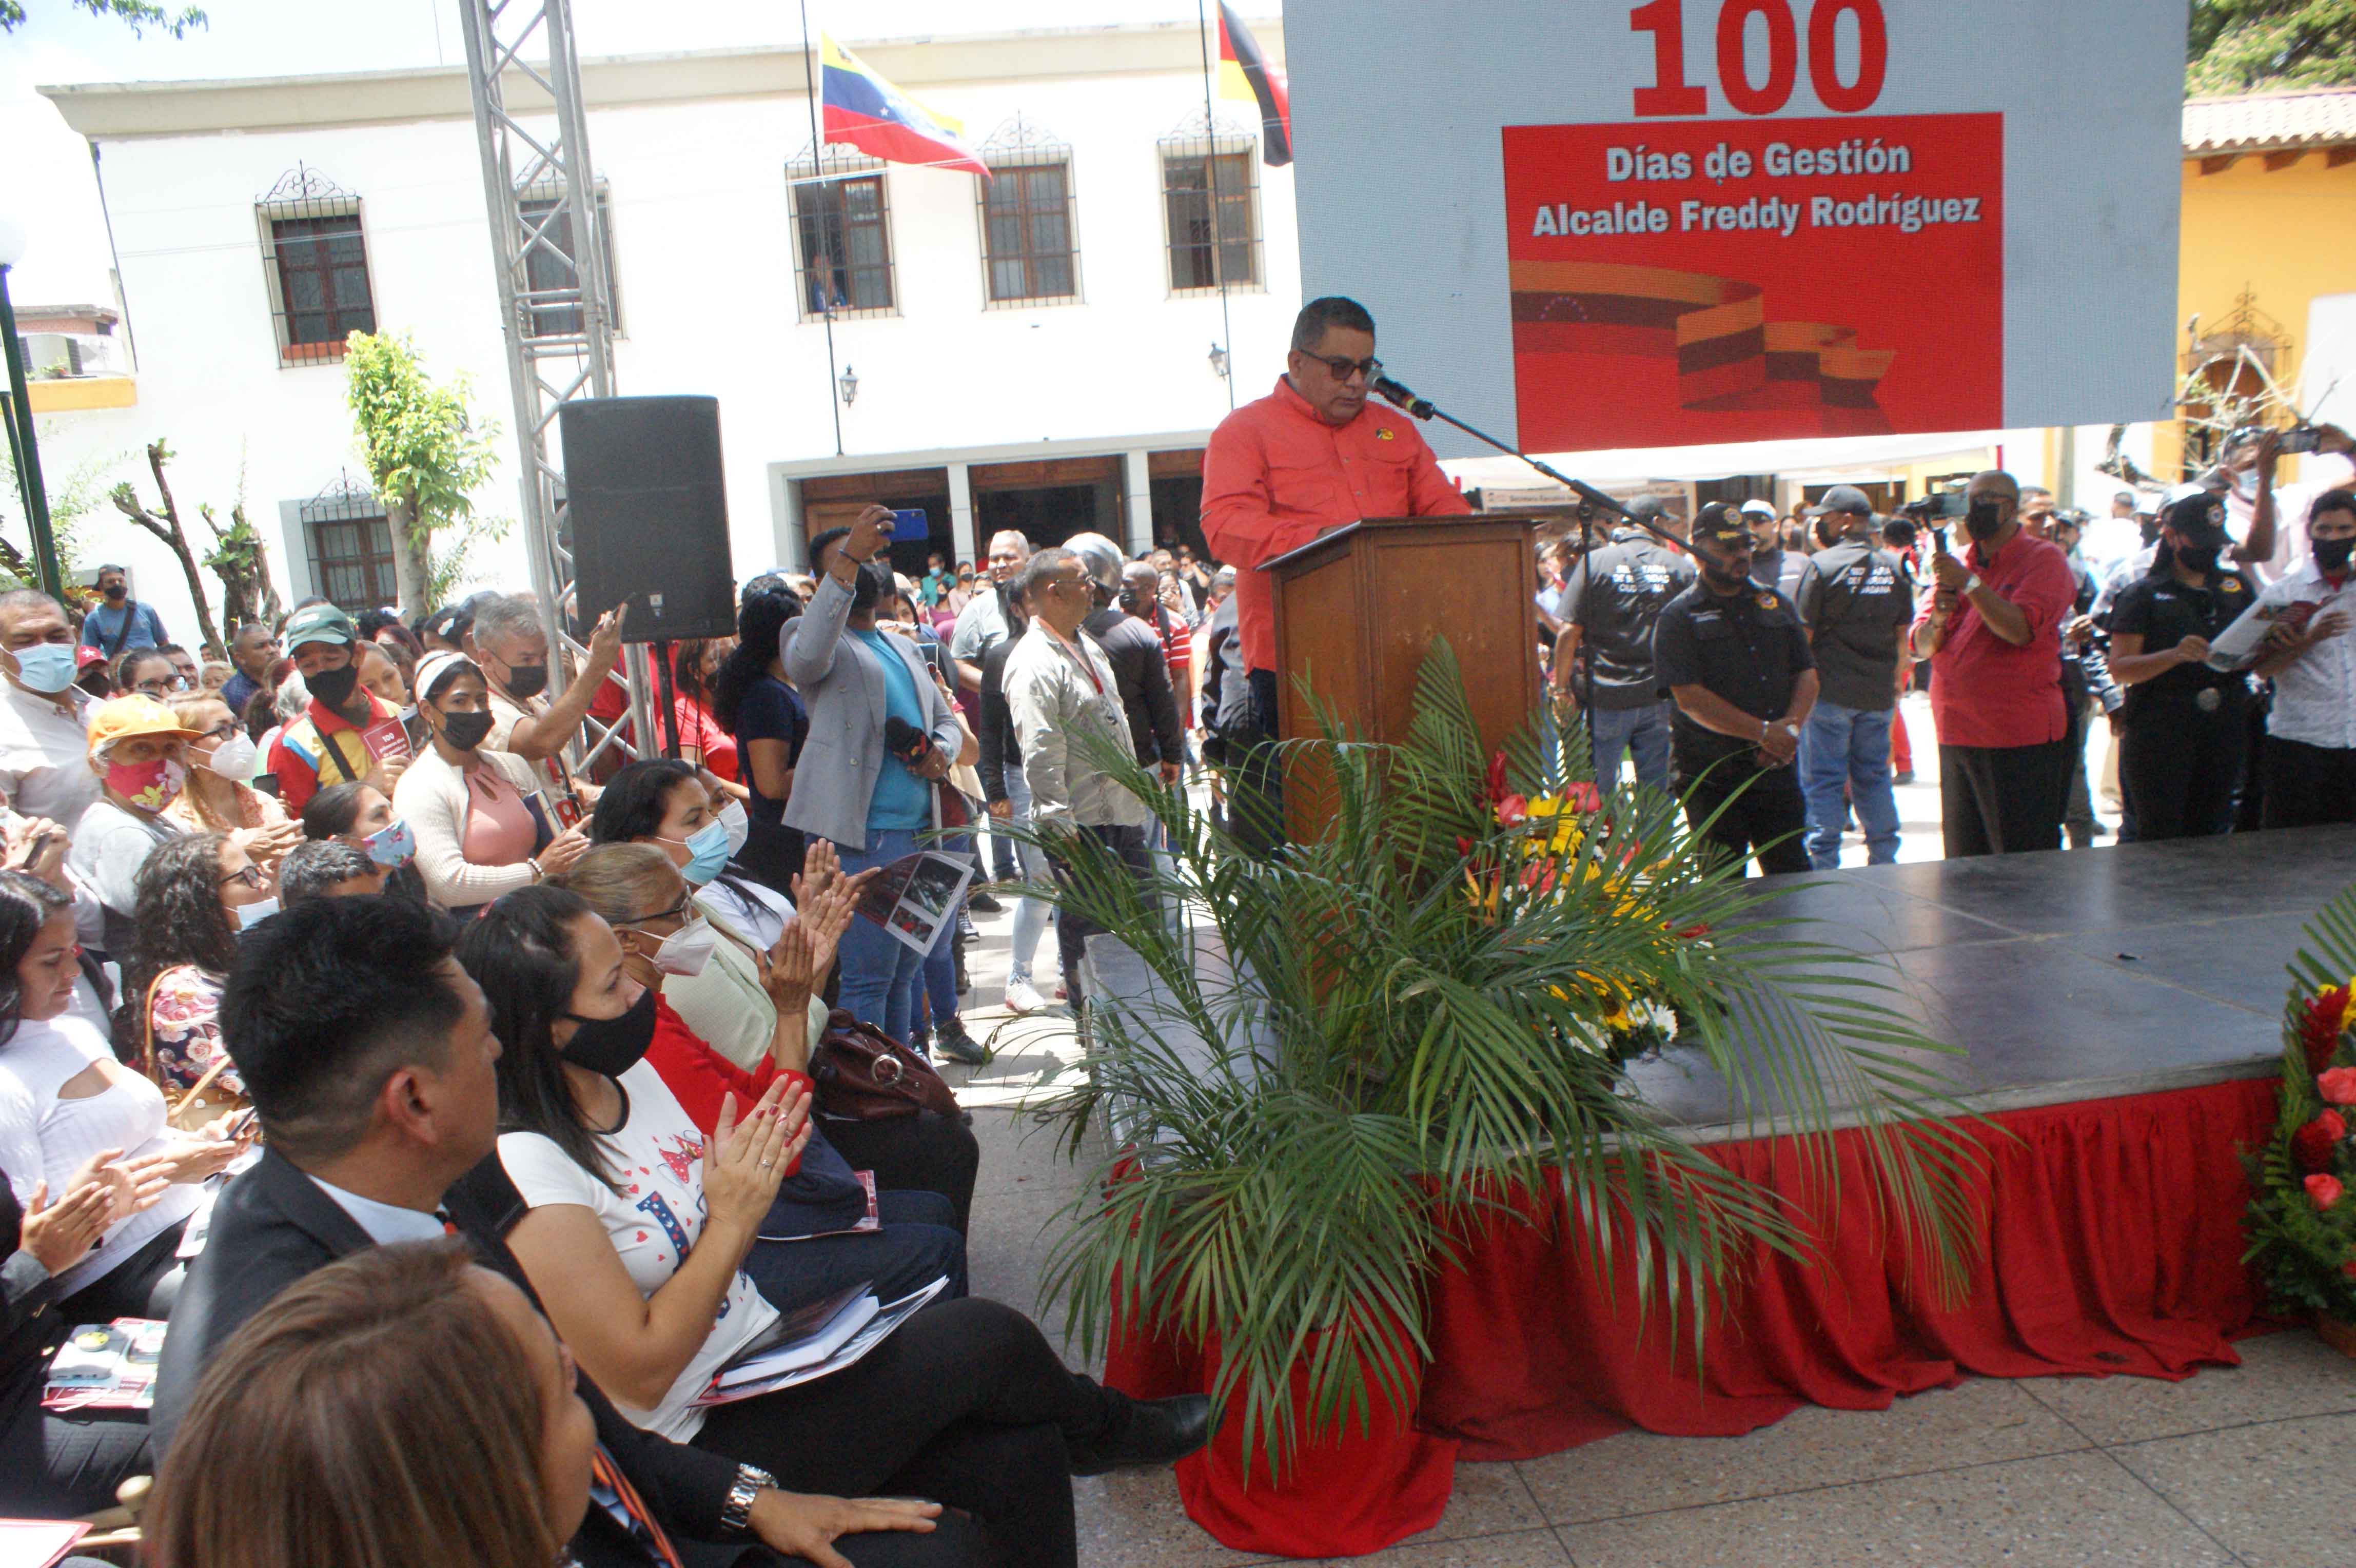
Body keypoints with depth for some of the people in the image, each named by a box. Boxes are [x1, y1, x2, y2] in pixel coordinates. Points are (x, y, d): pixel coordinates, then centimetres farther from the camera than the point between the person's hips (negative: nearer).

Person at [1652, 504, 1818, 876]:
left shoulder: (1776, 604, 13)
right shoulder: (1680, 616, -4)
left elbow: (1807, 674, 12)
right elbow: (1690, 698, -14)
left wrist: (1791, 727, -8)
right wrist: (1763, 732, -17)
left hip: (1775, 769, 4)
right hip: (1712, 779, -4)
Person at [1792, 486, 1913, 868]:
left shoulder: (1822, 564, -10)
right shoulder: (1894, 567, 6)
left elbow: (1804, 632, -10)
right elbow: (1904, 632, 12)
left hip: (1830, 691, -5)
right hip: (1879, 692, 5)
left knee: (1823, 780, 1)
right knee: (1874, 775, 15)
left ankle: (1823, 862, 0)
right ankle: (1884, 858, 20)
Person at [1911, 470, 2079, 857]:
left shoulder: (2044, 559, -3)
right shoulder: (1955, 564, 14)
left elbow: (2021, 630, -19)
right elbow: (1921, 647, 8)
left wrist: (1969, 583, -19)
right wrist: (1938, 618, -12)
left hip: (2020, 739, -6)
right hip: (1956, 735, 6)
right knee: (1963, 866, 13)